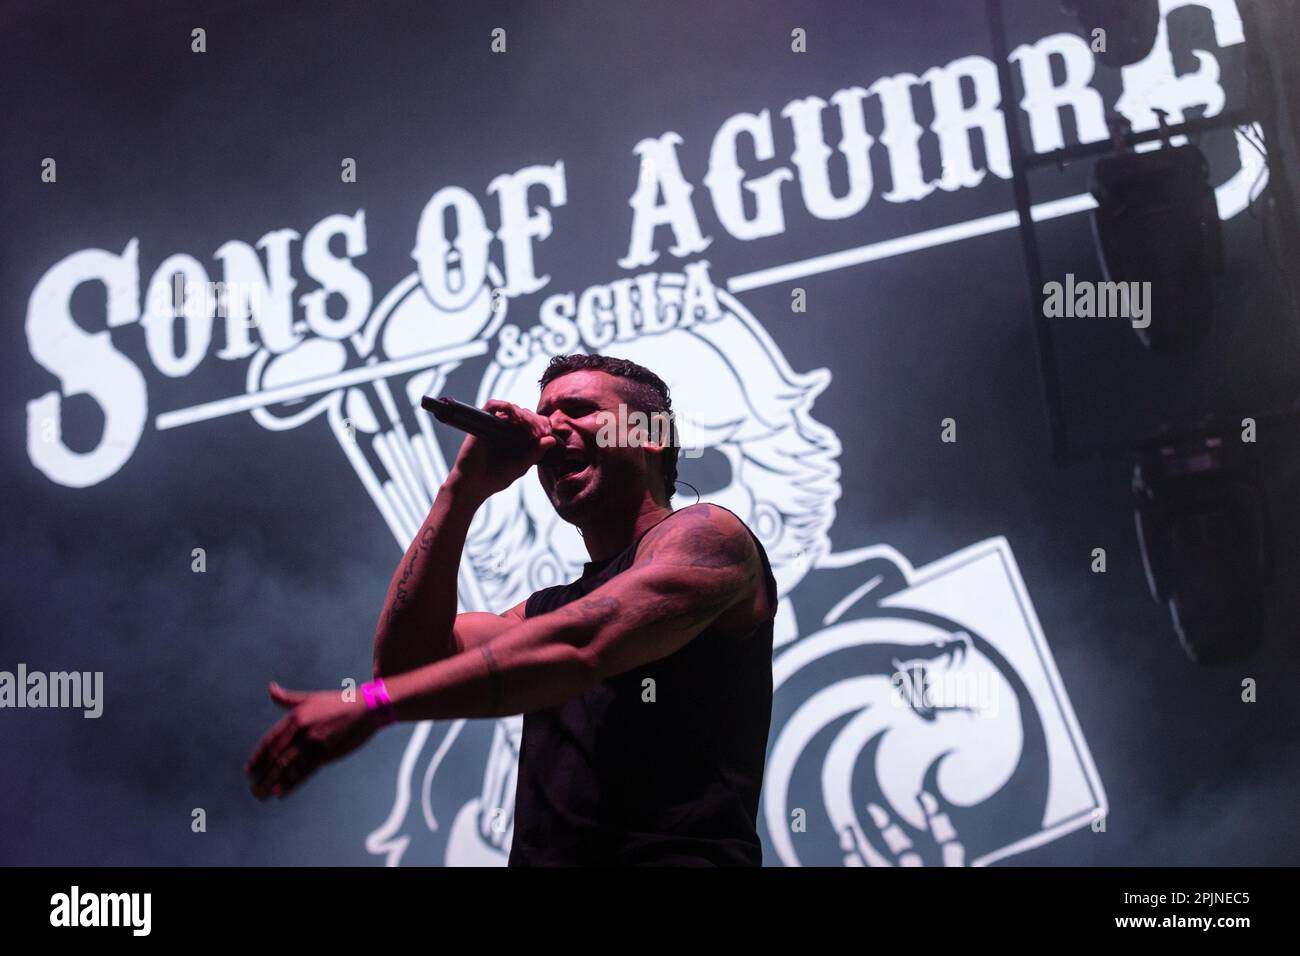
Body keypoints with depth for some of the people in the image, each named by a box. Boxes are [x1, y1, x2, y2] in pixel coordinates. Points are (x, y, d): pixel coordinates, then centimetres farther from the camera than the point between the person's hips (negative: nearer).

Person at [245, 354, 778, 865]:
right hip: (541, 854, 6)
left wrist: (369, 706, -19)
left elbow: (576, 649, -15)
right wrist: (463, 491, 8)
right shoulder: (550, 607, 20)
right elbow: (406, 661, 8)